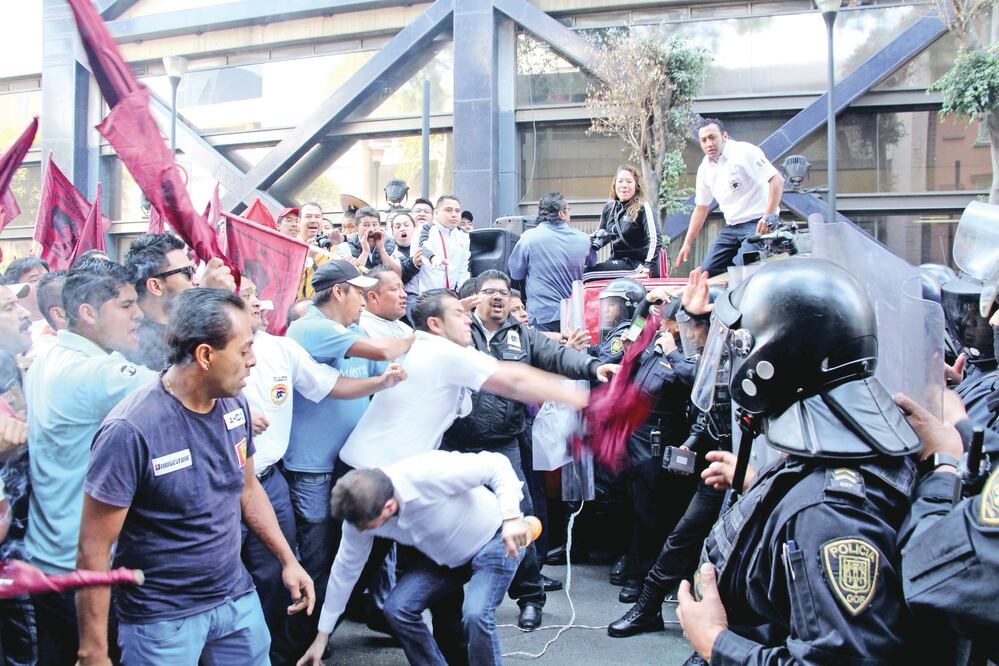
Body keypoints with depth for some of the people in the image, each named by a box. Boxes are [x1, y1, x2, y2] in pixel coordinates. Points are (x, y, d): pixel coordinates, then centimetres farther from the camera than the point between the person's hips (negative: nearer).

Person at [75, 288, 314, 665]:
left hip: (237, 597, 6)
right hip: (161, 618, -6)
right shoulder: (131, 430, -24)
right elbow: (94, 552, -18)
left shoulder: (235, 405, -3)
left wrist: (288, 559, 11)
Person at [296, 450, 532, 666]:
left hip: (494, 539, -6)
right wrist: (322, 635, 1)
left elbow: (496, 464, -30)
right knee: (397, 608, -11)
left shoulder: (428, 473, -38)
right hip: (444, 557, 6)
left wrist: (512, 517, -41)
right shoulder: (360, 512, -17)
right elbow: (344, 571, -4)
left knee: (475, 614, -28)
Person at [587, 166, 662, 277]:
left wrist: (648, 267, -26)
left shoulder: (643, 207, -8)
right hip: (616, 261, 6)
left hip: (636, 264, -6)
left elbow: (654, 239, -15)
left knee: (588, 272, -25)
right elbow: (602, 235, 24)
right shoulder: (609, 207, 10)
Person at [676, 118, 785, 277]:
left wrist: (768, 217, -26)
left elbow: (777, 180, -19)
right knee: (707, 271, 1)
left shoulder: (744, 152, -12)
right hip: (732, 227, 8)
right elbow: (701, 209, 19)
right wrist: (687, 243, 16)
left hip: (757, 224, -8)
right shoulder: (705, 168, 9)